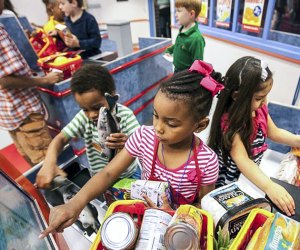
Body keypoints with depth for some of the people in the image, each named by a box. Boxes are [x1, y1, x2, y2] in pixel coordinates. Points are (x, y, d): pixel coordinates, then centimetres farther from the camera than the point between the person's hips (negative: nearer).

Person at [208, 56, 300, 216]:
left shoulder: (260, 109, -7)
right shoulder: (230, 122, -31)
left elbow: (274, 132, 10)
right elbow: (241, 160, -40)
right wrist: (269, 187, -52)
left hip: (253, 172, 8)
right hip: (228, 180, -7)